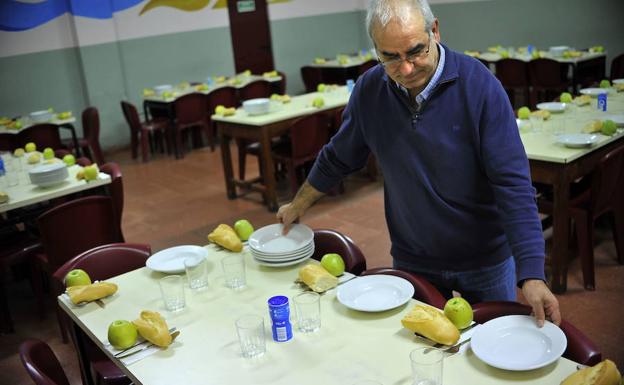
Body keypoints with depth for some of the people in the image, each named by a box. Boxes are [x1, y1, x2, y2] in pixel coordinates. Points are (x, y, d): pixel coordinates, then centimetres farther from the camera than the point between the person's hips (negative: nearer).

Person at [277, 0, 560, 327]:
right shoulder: (369, 90, -9)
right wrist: (297, 207, 16)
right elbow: (337, 159, 7)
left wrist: (532, 276, -28)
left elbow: (512, 183, -22)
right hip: (411, 262, 2)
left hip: (486, 262, -2)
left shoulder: (479, 85, -19)